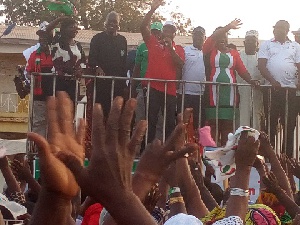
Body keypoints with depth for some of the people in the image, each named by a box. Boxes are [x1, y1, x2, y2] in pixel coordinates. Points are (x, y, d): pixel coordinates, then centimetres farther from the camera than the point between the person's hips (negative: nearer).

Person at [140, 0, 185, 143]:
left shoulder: (179, 49, 12)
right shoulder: (153, 43, 9)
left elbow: (180, 64, -4)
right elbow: (143, 27, -2)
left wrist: (171, 47, -11)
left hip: (170, 89, 2)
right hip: (153, 87, -1)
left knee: (170, 122, 5)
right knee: (151, 120, -1)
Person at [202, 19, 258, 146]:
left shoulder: (234, 53, 15)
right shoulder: (210, 51, 7)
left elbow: (242, 70, 8)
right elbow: (212, 38, -11)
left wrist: (250, 81, -9)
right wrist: (228, 27, -13)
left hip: (229, 93, 3)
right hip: (213, 92, -3)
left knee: (227, 125, 1)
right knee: (213, 124, -5)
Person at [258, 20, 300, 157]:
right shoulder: (266, 45, 9)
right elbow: (261, 66, 0)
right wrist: (273, 81, -12)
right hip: (271, 88, -1)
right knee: (271, 122, 2)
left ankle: (287, 155, 6)